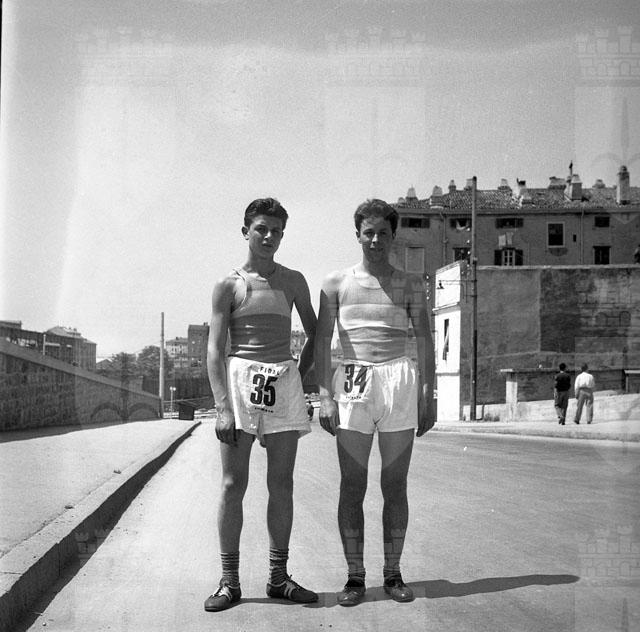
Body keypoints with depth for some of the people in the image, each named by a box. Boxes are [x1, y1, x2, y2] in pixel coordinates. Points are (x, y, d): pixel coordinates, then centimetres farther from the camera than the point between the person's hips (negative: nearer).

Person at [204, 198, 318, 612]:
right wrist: (223, 407, -12)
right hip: (241, 379, -3)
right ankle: (230, 581, 4)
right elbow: (215, 350, -4)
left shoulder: (293, 282, 11)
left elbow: (315, 332, 23)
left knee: (282, 483, 4)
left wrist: (302, 374, 11)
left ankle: (278, 577, 12)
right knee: (234, 483, -2)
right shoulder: (229, 286, 2)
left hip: (285, 382, 3)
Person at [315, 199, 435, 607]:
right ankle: (355, 576, 6)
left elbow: (426, 341, 10)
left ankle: (393, 574, 12)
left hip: (400, 379, 1)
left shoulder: (410, 285, 11)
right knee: (352, 486, 0)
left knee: (395, 485, 4)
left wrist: (428, 396, 2)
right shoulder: (337, 284, 9)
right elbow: (322, 342, 7)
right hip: (352, 381, 0)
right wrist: (325, 396, -2)